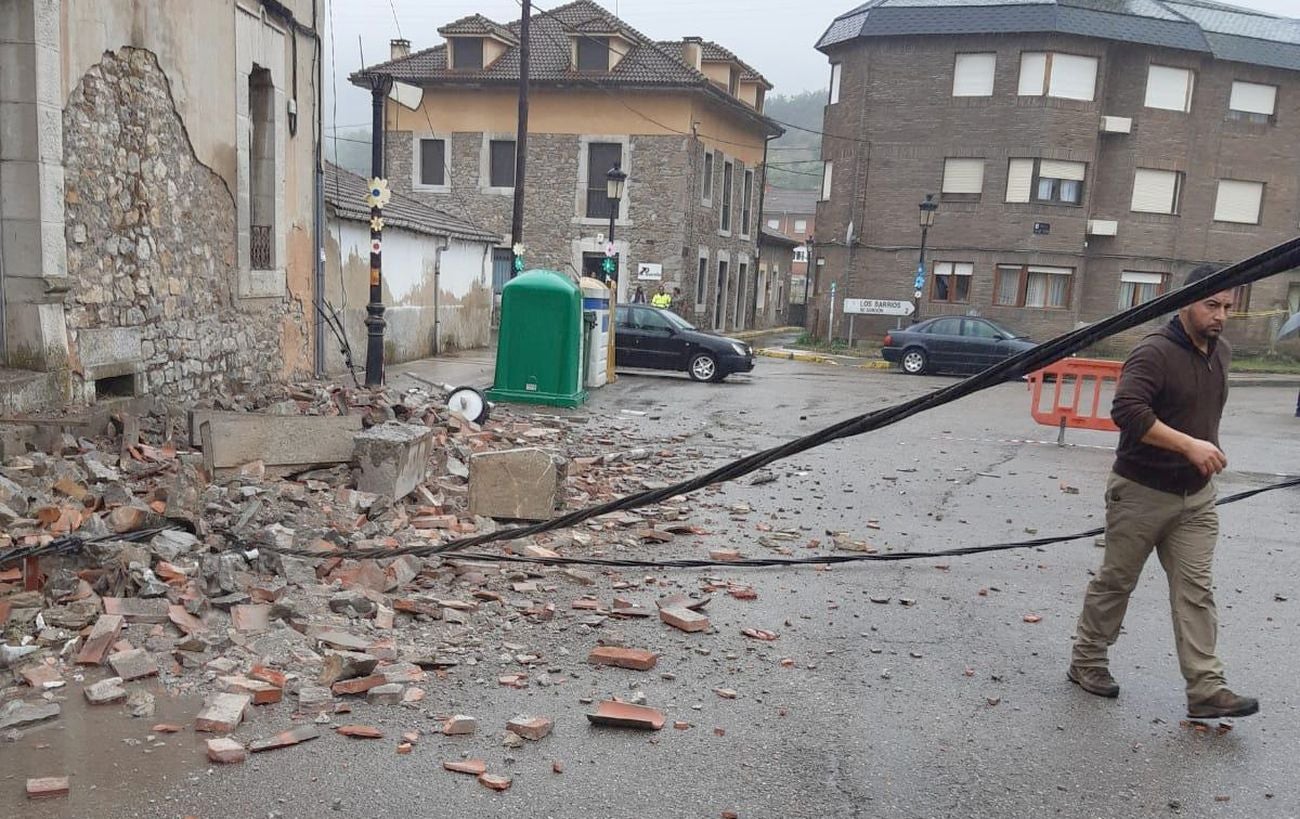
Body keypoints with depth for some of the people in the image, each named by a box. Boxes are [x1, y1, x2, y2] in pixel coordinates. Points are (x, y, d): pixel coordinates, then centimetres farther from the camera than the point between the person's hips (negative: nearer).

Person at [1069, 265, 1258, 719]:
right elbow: (1126, 410, -31)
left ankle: (1206, 689, 5)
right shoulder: (1154, 352, -17)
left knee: (1195, 590, 3)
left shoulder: (1220, 352, 9)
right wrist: (1189, 445, -32)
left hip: (1196, 496, 7)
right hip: (1142, 492, -6)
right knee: (1115, 582, 7)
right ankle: (1087, 662, 22)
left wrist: (1209, 450, 19)